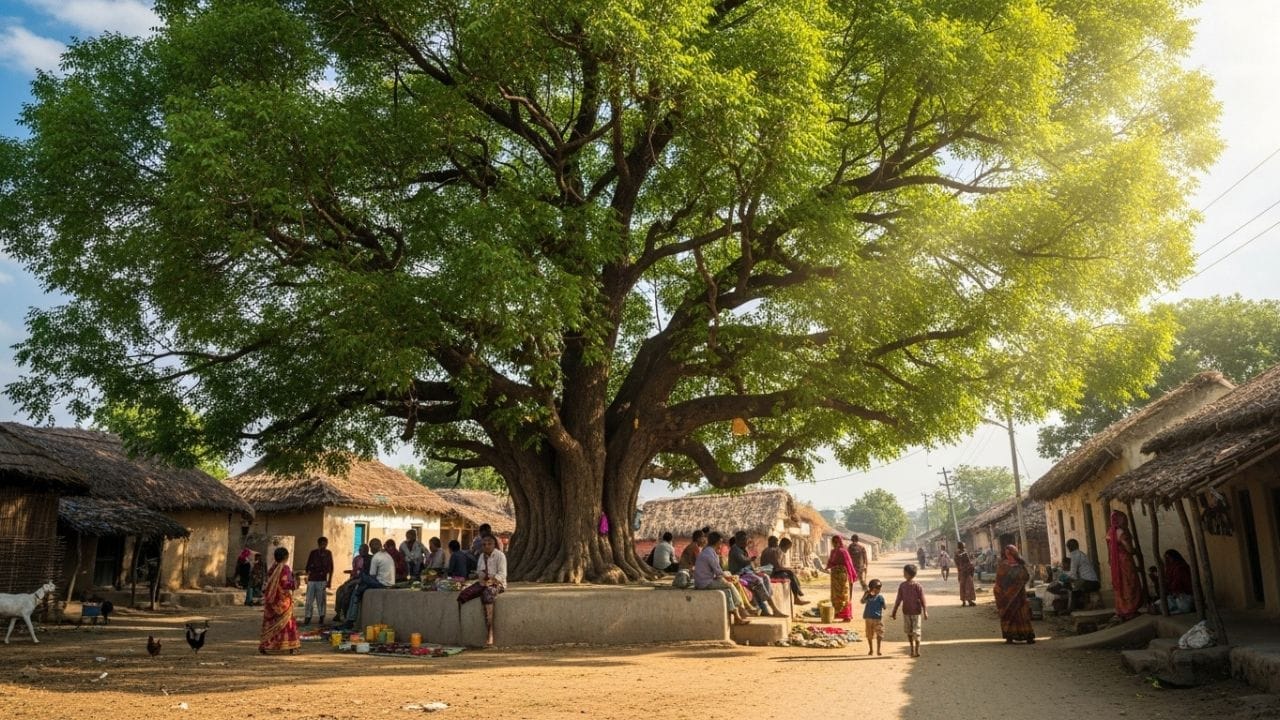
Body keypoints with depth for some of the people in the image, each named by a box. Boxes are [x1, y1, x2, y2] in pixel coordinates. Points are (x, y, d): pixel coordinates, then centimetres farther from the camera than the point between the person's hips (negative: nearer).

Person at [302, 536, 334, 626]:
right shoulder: (313, 553, 4)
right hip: (312, 580, 0)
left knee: (321, 600, -2)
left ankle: (322, 618, 4)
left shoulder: (328, 553, 6)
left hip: (322, 580, 0)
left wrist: (329, 580, 5)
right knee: (309, 599, -3)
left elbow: (331, 568, 9)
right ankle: (307, 618, 2)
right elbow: (308, 567, 7)